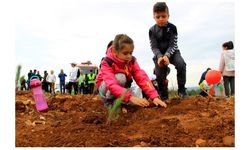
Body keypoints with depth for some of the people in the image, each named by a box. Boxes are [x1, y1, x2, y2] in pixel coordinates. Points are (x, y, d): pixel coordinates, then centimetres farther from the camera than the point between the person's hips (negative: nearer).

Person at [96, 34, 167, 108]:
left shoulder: (132, 61, -16)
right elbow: (112, 85, -44)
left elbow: (142, 77, -27)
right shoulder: (107, 63, -30)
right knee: (120, 77, -35)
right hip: (105, 87, -5)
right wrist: (130, 97, -57)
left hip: (122, 87, 5)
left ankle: (118, 99, 11)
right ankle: (109, 101, -13)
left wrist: (154, 96, -41)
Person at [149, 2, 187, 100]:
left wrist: (167, 55, -34)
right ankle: (164, 96, 14)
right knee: (159, 74, -7)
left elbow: (173, 45, -15)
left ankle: (181, 90, -13)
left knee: (181, 64, -28)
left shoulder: (172, 28, -12)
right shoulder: (152, 30, -10)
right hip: (159, 54, 1)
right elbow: (154, 47, -11)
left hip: (172, 52, -1)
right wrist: (159, 57, -31)